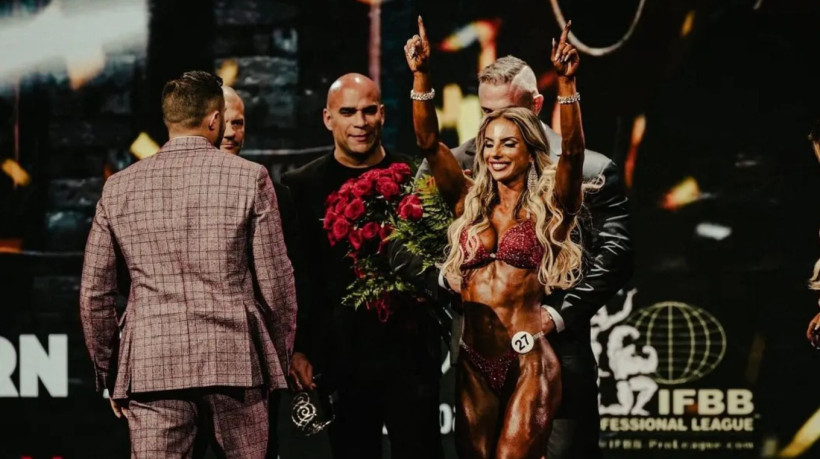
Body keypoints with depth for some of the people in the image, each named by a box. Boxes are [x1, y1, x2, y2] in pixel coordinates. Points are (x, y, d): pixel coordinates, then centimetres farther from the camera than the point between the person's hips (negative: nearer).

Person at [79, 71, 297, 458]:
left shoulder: (118, 188, 8)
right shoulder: (249, 178, 0)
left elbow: (94, 294, 10)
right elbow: (274, 282, 0)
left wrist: (109, 374, 20)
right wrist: (280, 360, 13)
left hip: (150, 368, 2)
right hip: (236, 363, -2)